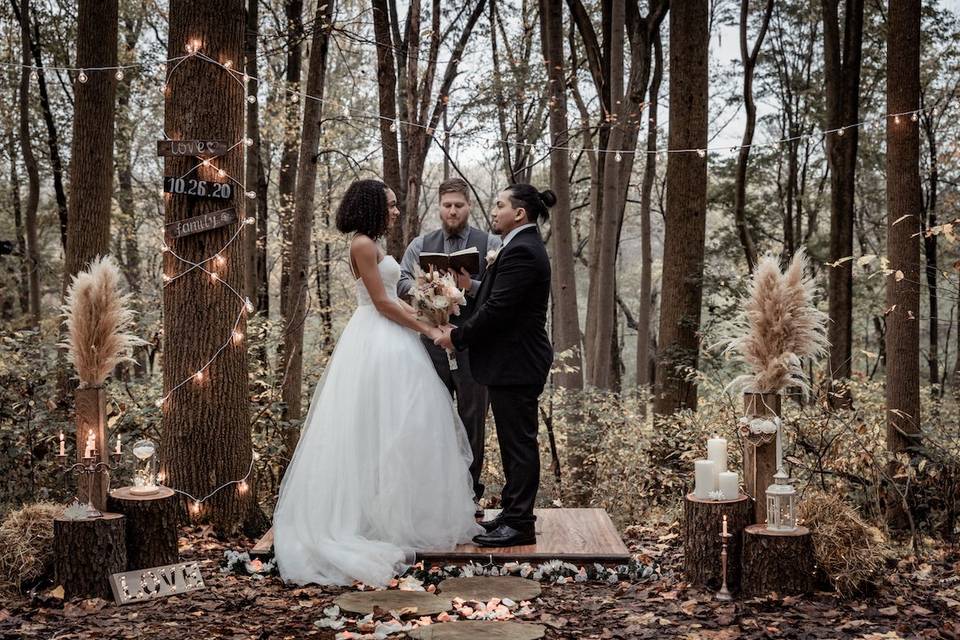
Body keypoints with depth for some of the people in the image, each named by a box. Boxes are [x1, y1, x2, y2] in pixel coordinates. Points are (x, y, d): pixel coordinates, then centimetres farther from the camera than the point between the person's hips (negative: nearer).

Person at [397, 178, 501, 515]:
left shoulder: (490, 244, 3)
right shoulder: (420, 245, 11)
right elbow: (401, 282, 3)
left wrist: (472, 286, -21)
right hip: (432, 341, 2)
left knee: (473, 420, 5)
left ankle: (470, 493, 16)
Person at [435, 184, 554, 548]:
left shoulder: (521, 251, -18)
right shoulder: (523, 247, 16)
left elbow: (497, 309, -22)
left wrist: (457, 337, -11)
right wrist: (461, 331, 8)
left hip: (515, 365, -11)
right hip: (514, 363, 11)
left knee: (519, 442, -4)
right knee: (515, 442, 16)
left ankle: (519, 525, 3)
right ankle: (514, 514, 25)